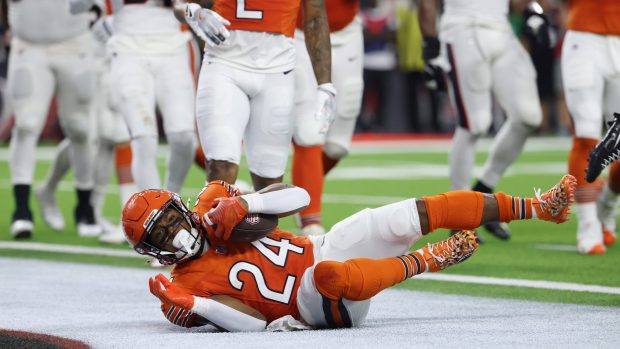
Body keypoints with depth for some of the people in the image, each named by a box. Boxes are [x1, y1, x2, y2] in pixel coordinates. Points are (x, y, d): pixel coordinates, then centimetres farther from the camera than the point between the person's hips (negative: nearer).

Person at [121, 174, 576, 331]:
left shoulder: (212, 209, 7)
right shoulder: (189, 285, -7)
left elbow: (298, 197, 5)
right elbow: (257, 323, -17)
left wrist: (242, 203, -13)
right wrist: (193, 307, -29)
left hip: (325, 248, 6)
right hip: (320, 304, -6)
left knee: (430, 209, -8)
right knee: (331, 275, -43)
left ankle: (539, 207, -1)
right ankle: (430, 259, -21)